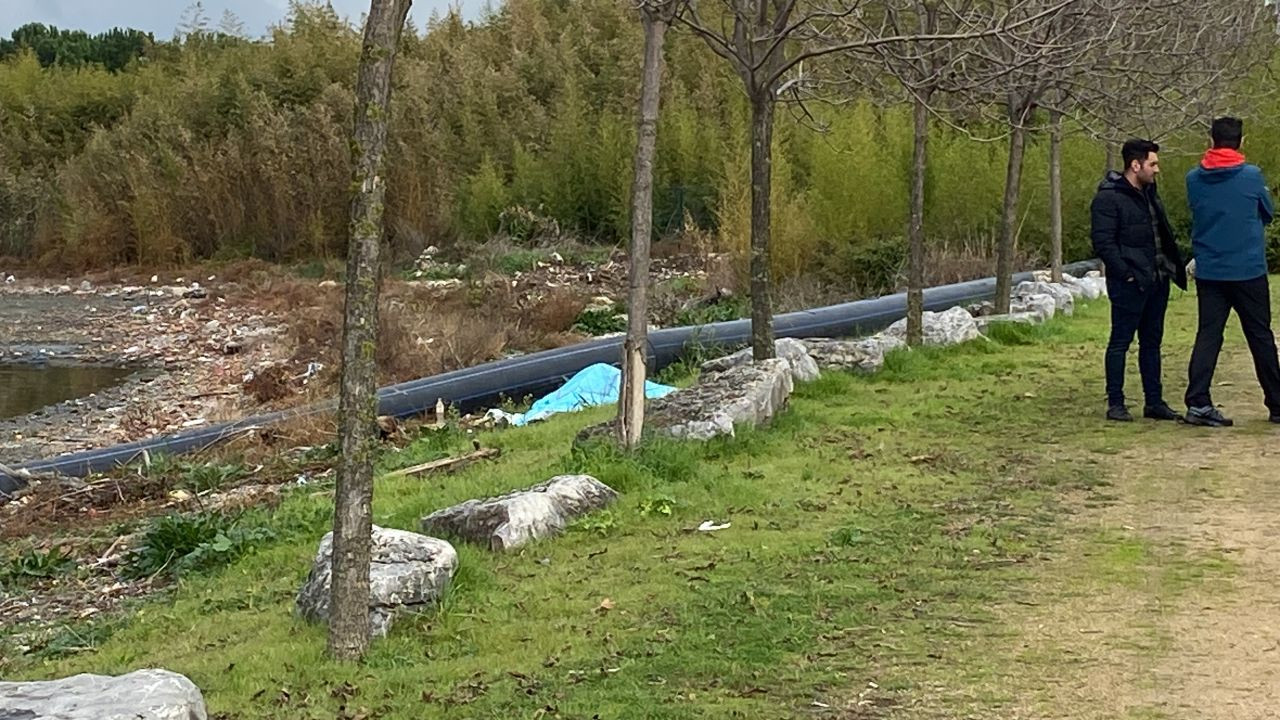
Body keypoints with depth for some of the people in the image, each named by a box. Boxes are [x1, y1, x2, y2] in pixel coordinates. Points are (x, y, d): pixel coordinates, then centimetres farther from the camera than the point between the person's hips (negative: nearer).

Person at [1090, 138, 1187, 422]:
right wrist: (1127, 274, -19)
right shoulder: (1108, 198, -12)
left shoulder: (1148, 193, 16)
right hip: (1129, 284, -8)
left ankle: (1154, 402, 18)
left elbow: (1163, 236, 22)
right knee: (1120, 342, -1)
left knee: (1152, 342, 12)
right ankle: (1115, 403, 4)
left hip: (1156, 281, 8)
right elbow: (1103, 242, -16)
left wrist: (1175, 266, 10)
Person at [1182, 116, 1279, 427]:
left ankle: (1197, 402, -9)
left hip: (1208, 272, 3)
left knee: (1208, 335, 4)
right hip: (1248, 271, -2)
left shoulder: (1193, 179, 0)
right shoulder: (1252, 176, -8)